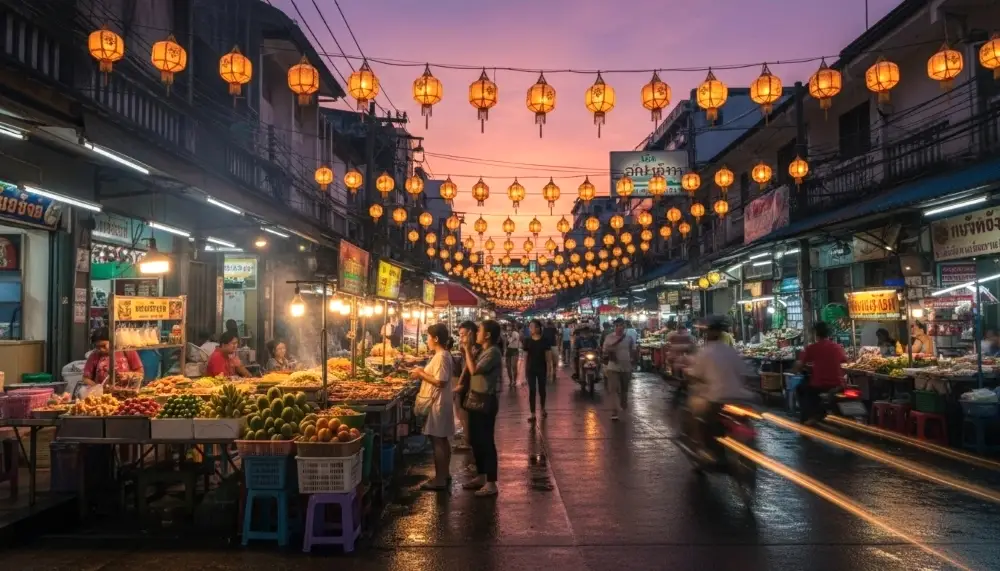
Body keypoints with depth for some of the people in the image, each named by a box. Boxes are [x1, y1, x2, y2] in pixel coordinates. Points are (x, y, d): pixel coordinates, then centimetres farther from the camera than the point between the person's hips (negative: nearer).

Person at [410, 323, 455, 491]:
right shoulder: (442, 355, 12)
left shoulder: (441, 357, -20)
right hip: (439, 403, 10)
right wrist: (423, 372, 7)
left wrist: (421, 374, -16)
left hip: (437, 404, -10)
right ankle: (444, 474, 26)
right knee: (443, 440, 16)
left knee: (438, 441, -5)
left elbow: (440, 382, -25)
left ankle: (440, 480, 1)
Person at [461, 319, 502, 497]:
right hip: (476, 399, 10)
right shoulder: (484, 351, 13)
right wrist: (465, 353, 7)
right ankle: (481, 476, 28)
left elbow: (474, 370, -26)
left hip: (486, 401, -10)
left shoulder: (493, 352, -18)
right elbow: (473, 370, 16)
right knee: (476, 440, 16)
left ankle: (491, 483, 1)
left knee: (486, 441, -5)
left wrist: (468, 350, -18)